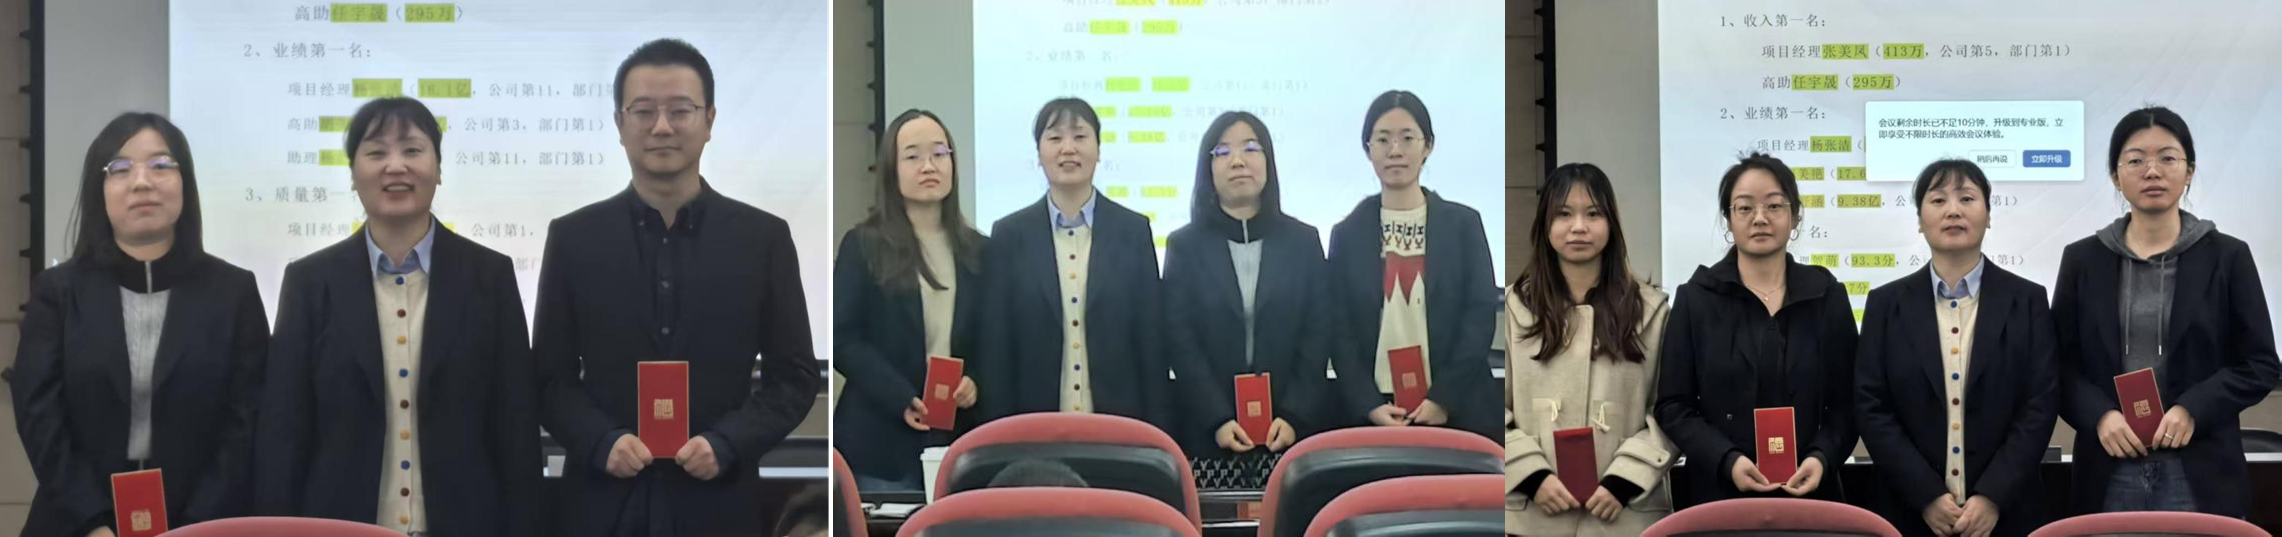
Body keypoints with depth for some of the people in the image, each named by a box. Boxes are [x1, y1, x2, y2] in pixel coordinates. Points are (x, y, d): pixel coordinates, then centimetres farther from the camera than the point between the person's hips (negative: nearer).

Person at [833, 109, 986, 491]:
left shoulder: (976, 250, 12)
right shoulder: (863, 245, 2)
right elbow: (843, 338, -5)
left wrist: (977, 382, -8)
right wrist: (902, 399, -17)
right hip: (883, 440, -3)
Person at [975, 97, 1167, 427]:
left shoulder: (1134, 230, 4)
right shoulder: (1009, 236, 3)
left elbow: (1152, 341, 4)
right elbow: (996, 350, 3)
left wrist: (1156, 434, -1)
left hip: (1120, 425, 0)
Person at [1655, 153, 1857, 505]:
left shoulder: (1827, 296, 5)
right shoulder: (1696, 298, 1)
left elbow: (1847, 402, 6)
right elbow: (1673, 405, -2)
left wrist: (1822, 458, -12)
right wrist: (1727, 461, -15)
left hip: (1808, 491, 1)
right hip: (1720, 493, -1)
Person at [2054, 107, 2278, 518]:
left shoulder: (2228, 257, 4)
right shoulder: (2082, 259, 7)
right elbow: (2060, 363, 7)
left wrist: (2194, 410, -12)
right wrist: (2099, 415, -11)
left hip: (2200, 472, -1)